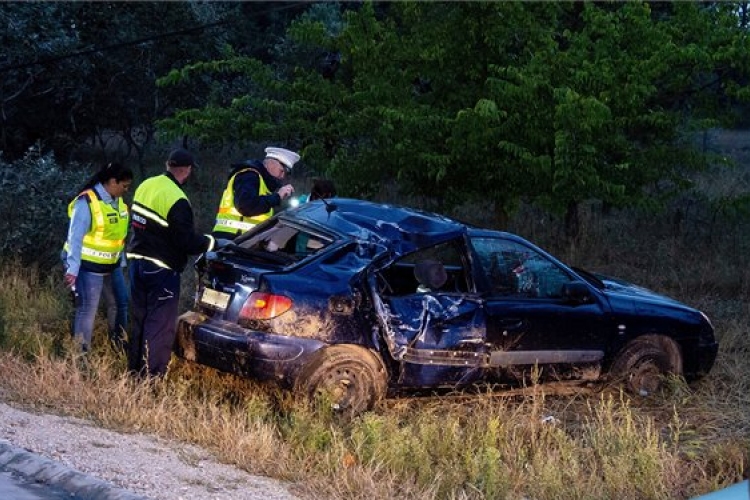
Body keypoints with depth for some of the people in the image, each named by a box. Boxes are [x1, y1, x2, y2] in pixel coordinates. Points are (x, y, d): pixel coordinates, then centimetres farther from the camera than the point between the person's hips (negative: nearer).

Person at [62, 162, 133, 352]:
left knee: (121, 303, 17)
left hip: (112, 265, 9)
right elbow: (75, 237, -23)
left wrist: (121, 261, 19)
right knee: (88, 310, -4)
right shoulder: (87, 202, -21)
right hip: (89, 266, -9)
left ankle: (118, 344, 33)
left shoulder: (118, 201, 6)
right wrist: (72, 270, -27)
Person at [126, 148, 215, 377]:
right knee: (160, 325, 0)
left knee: (139, 318, 18)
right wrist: (209, 242, -2)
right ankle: (151, 375, 1)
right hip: (161, 269, -8)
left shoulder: (146, 186, 3)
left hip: (138, 261, 8)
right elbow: (187, 241, -20)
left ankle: (135, 369, 27)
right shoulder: (177, 200, -22)